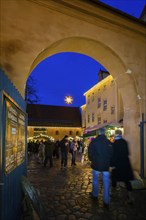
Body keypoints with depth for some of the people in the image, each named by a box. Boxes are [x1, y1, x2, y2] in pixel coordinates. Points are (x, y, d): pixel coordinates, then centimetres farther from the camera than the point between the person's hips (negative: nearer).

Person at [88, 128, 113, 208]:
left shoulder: (93, 142, -11)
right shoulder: (109, 142, -6)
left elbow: (90, 153, -6)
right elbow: (112, 154, -1)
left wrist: (92, 160, 12)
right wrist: (109, 162, 13)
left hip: (96, 165, 0)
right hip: (106, 166, 1)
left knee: (95, 180, 20)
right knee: (106, 183, 8)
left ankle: (95, 194, 38)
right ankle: (106, 201, 12)